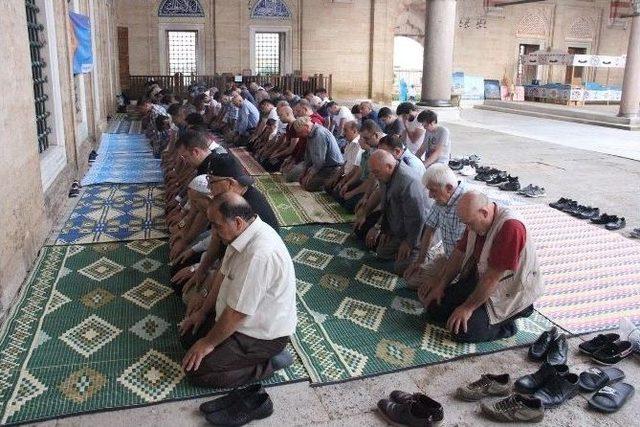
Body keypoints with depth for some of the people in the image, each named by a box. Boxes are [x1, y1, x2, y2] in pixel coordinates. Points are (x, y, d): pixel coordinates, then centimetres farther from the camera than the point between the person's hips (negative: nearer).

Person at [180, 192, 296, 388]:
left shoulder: (259, 254, -37)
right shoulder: (244, 231, -7)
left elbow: (237, 314, -28)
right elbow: (223, 274, 8)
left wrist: (209, 343, -13)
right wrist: (203, 311, 13)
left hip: (263, 333, -9)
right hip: (243, 314, 9)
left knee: (195, 371, -9)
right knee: (188, 336, 13)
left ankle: (269, 361, -1)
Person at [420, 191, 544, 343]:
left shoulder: (510, 228, -31)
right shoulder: (477, 221, -4)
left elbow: (493, 278, -27)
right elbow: (459, 253, 6)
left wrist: (468, 308, -19)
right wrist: (440, 285, 3)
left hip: (510, 293, -8)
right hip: (477, 280, 8)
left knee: (463, 331, -20)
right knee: (435, 309, 1)